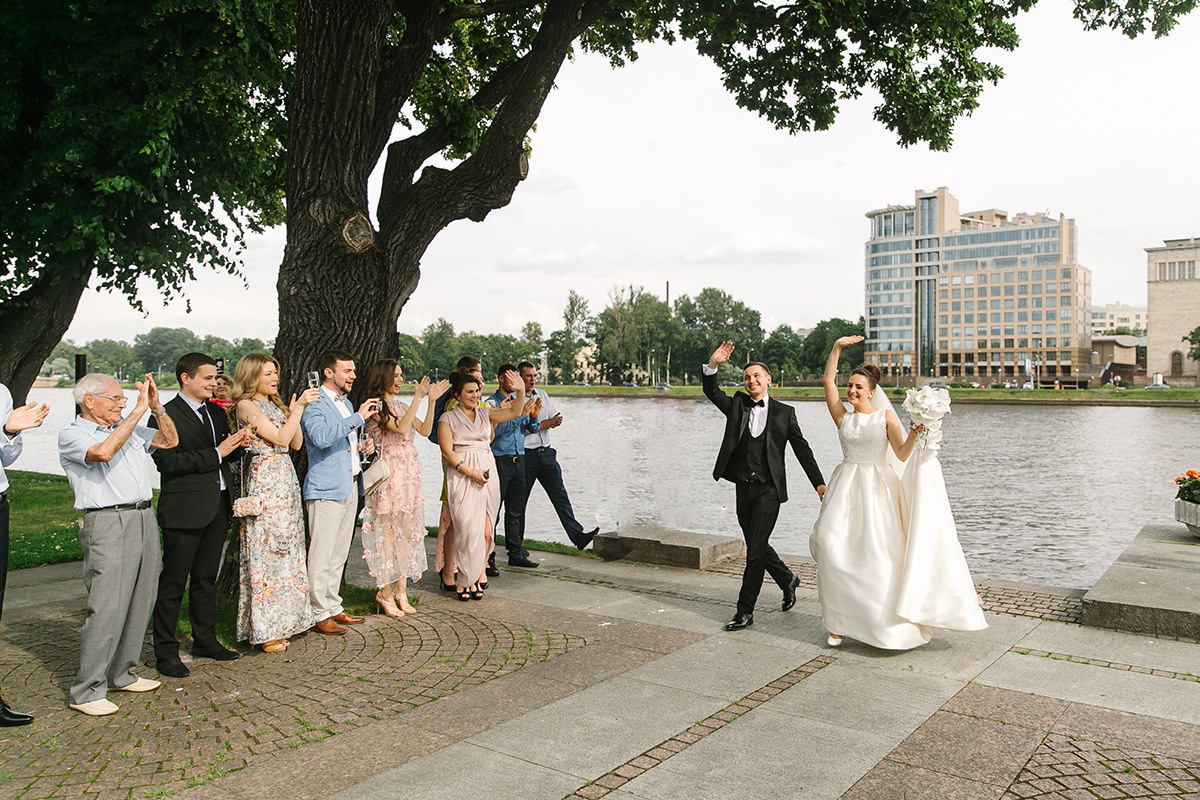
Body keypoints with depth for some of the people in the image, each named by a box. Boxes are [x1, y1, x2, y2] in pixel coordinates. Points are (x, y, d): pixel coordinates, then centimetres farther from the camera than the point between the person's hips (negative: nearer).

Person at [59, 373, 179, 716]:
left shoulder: (128, 429, 18)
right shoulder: (71, 434, -3)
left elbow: (169, 441, 17)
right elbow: (103, 452, -22)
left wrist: (156, 406, 4)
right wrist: (138, 410, -19)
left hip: (144, 518, 7)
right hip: (107, 524, -7)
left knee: (139, 604, 11)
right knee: (106, 608, -9)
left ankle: (122, 674, 23)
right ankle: (86, 690, 1)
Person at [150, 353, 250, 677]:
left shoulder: (216, 411, 14)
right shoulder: (166, 416, -8)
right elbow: (169, 461, -18)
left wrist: (236, 444, -4)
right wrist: (217, 452, -18)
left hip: (218, 507, 7)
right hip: (184, 509, -7)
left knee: (206, 578, 17)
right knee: (173, 583, 1)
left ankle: (205, 640, 28)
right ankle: (165, 651, 11)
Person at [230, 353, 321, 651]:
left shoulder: (275, 404, 18)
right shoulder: (246, 406, -7)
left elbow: (296, 444, 13)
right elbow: (280, 438, -15)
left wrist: (294, 411, 2)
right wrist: (299, 408, -11)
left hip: (285, 481, 8)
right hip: (263, 481, -8)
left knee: (285, 551, 9)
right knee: (266, 551, -5)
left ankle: (278, 624, 17)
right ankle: (263, 631, 3)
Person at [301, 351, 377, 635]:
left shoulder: (346, 404, 20)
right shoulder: (314, 404, -9)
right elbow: (321, 437, -27)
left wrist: (360, 446, 10)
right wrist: (358, 418, -26)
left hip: (350, 486, 9)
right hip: (326, 488, -9)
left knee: (339, 554, 14)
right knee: (321, 555, -5)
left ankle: (333, 607, 23)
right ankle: (319, 614, 3)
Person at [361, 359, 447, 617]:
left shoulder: (401, 405, 16)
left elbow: (425, 430, 12)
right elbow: (400, 428, -19)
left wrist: (431, 400, 4)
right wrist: (418, 398, -18)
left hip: (409, 474, 7)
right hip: (388, 474, -7)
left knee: (407, 530, 7)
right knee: (388, 531, -5)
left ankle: (400, 589, 13)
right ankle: (385, 591, 4)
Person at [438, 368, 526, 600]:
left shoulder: (485, 413, 16)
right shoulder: (448, 418, 4)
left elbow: (514, 412, 12)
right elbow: (447, 451, -4)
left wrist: (521, 390, -4)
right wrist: (471, 472, -13)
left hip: (487, 473, 4)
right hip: (462, 476, -4)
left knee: (486, 529, -1)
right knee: (469, 527, -10)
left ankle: (478, 570, 17)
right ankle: (466, 579, 2)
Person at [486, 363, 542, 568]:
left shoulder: (519, 400, 14)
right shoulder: (492, 403, -5)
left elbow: (530, 429, 17)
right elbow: (494, 432, -19)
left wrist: (533, 416, -3)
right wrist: (520, 414, -22)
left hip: (519, 460, 6)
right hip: (499, 461, -6)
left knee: (516, 510, 10)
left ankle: (516, 553, 15)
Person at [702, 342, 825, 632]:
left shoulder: (784, 412, 4)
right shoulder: (737, 405, 10)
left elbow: (802, 449, 4)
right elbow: (711, 392, -5)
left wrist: (819, 483, -3)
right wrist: (713, 364, -23)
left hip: (769, 489, -4)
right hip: (744, 488, 4)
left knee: (755, 550, -7)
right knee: (758, 546, 17)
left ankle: (745, 611, 2)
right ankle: (787, 580, 43)